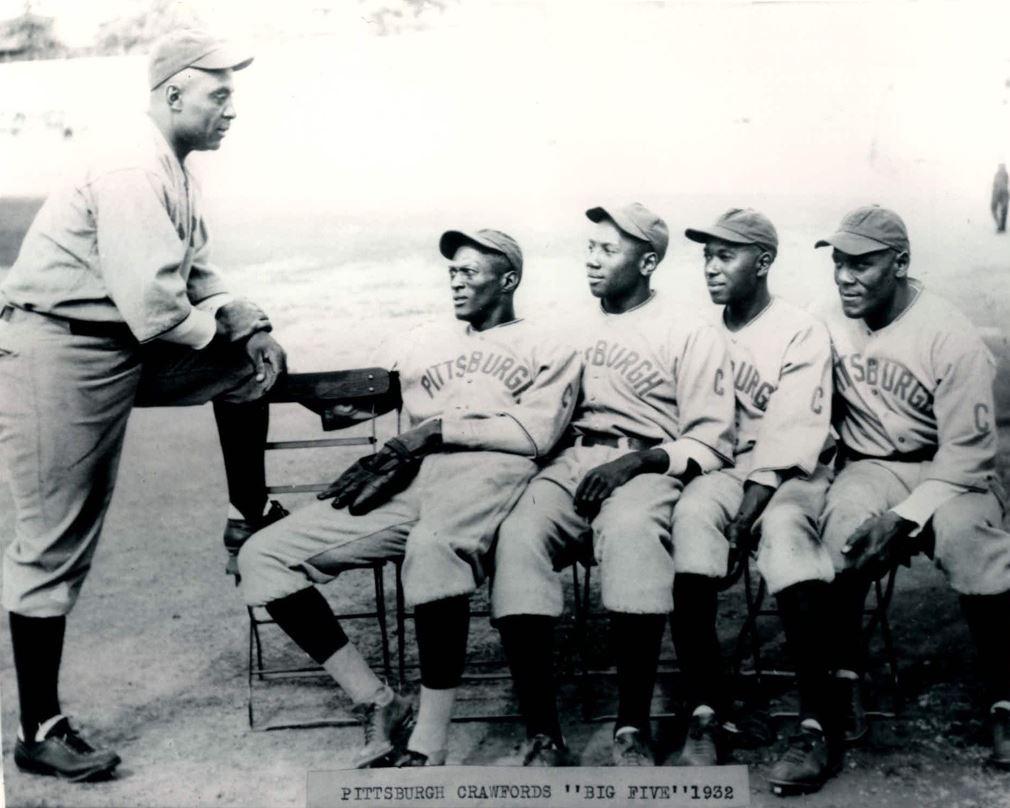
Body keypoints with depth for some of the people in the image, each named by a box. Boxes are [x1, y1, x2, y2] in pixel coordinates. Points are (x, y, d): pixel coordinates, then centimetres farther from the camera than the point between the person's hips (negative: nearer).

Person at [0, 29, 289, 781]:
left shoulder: (172, 168, 11)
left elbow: (198, 274, 16)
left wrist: (248, 321, 0)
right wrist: (224, 331, -11)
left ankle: (251, 516, 25)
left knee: (251, 362, 11)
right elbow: (153, 306, -28)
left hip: (124, 346, 9)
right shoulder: (132, 167, -21)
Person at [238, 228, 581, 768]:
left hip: (487, 469, -5)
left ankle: (428, 745, -33)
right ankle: (376, 703, -11)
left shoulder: (549, 352, 19)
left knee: (433, 546, -42)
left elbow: (534, 434, 1)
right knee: (263, 556, -11)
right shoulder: (421, 344, 33)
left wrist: (440, 428, -7)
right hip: (408, 482, 6)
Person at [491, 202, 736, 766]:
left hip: (647, 467, -3)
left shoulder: (691, 334, 7)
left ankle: (634, 730, -29)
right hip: (571, 462, 4)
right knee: (519, 536, -30)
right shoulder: (573, 329, 23)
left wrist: (636, 462, -15)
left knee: (632, 530, -39)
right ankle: (543, 736, -28)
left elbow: (712, 443, 1)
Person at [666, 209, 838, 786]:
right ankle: (705, 718, -33)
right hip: (723, 465, 3)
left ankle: (817, 721, -32)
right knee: (693, 516, -31)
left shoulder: (802, 332, -3)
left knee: (783, 525, -36)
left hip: (790, 473, -3)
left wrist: (746, 515, -21)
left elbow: (791, 439, -12)